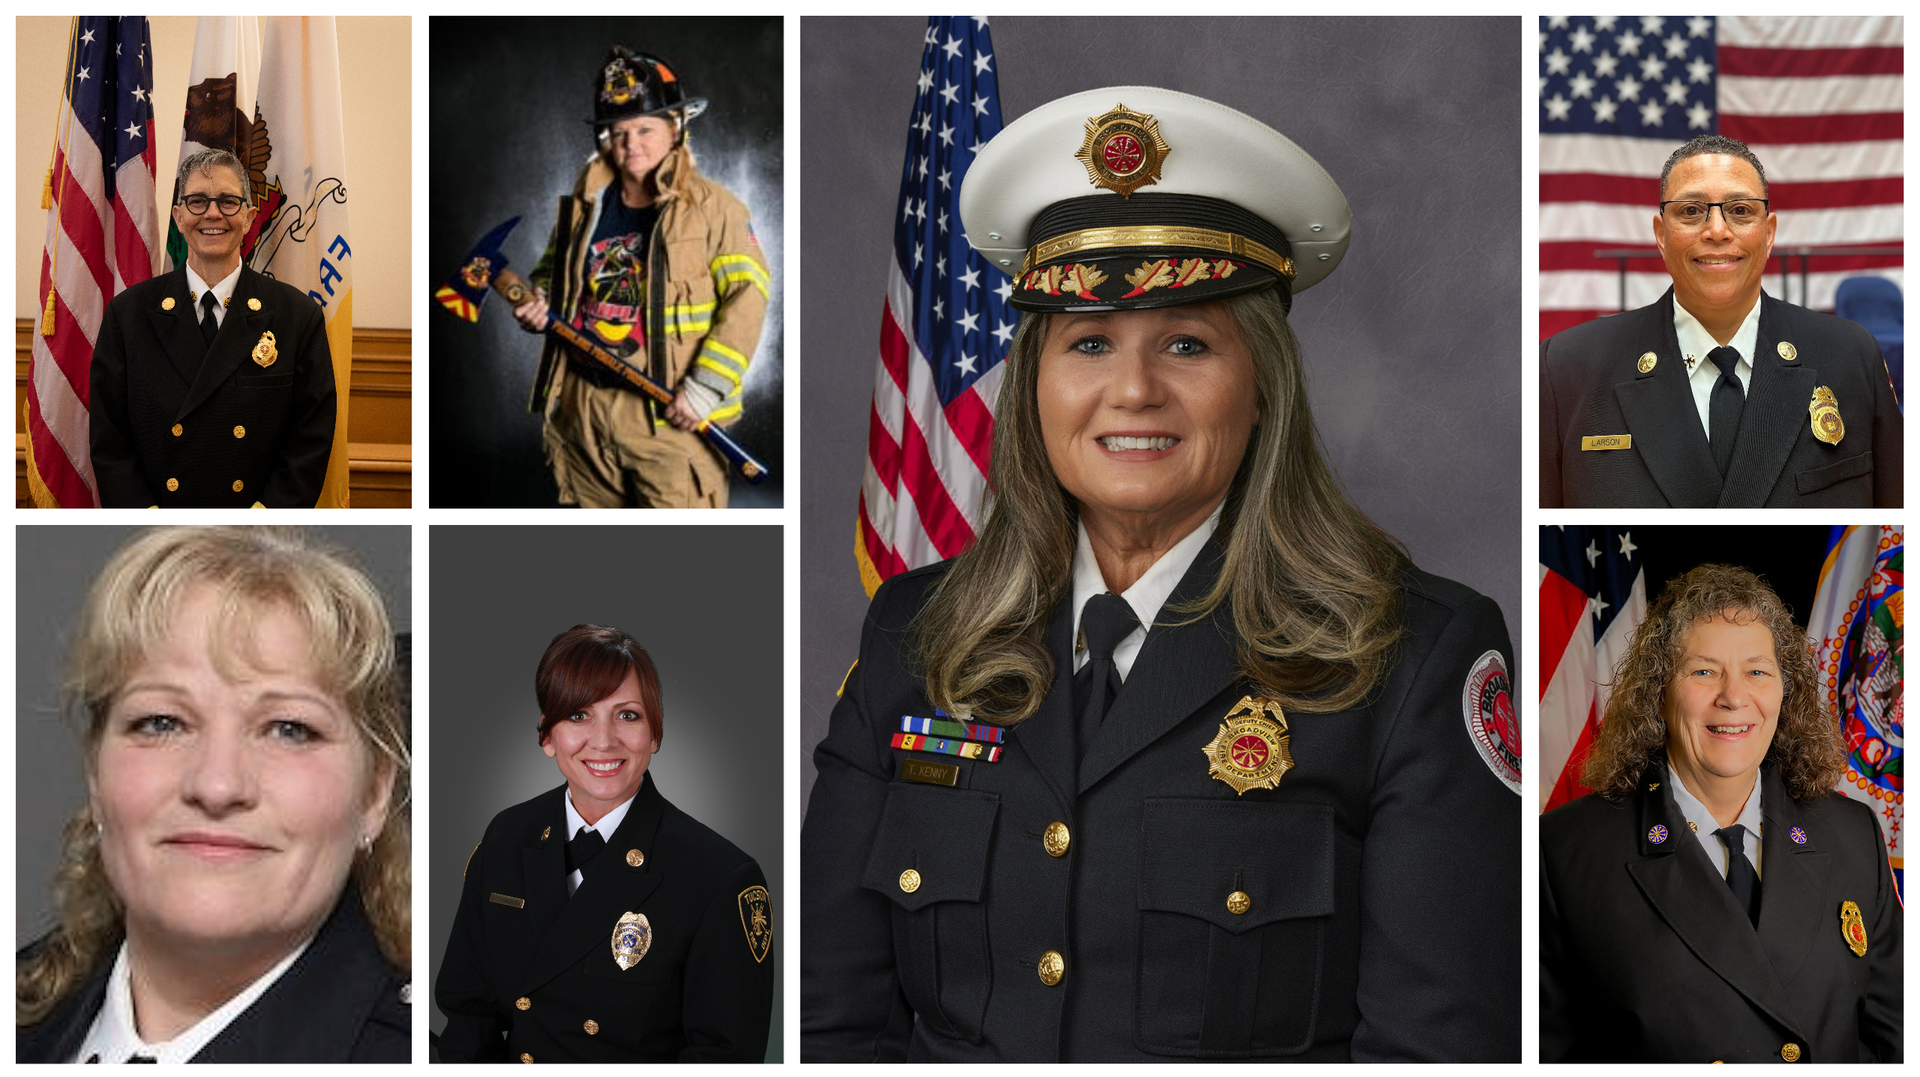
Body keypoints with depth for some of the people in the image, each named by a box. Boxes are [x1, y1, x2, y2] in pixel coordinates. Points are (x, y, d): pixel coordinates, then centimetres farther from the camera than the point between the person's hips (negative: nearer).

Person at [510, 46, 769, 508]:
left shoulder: (712, 207, -4)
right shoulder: (585, 205, 12)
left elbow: (746, 297, -9)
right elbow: (552, 272, 27)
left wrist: (706, 388, -17)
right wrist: (538, 303, 2)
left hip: (669, 416, -5)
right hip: (581, 407, 6)